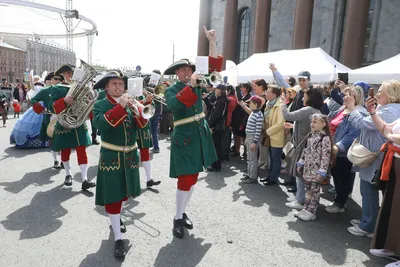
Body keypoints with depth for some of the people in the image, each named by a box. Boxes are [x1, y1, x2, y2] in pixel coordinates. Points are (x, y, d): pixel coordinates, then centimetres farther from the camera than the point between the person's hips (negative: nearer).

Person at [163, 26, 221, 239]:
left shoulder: (197, 85, 7)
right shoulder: (171, 90, -8)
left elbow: (214, 67, 3)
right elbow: (175, 105, -30)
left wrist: (212, 42, -5)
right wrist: (191, 85, -30)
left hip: (201, 137, 6)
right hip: (184, 140, -6)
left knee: (193, 179, 14)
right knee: (185, 180, -4)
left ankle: (183, 213, 29)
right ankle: (177, 219, 12)